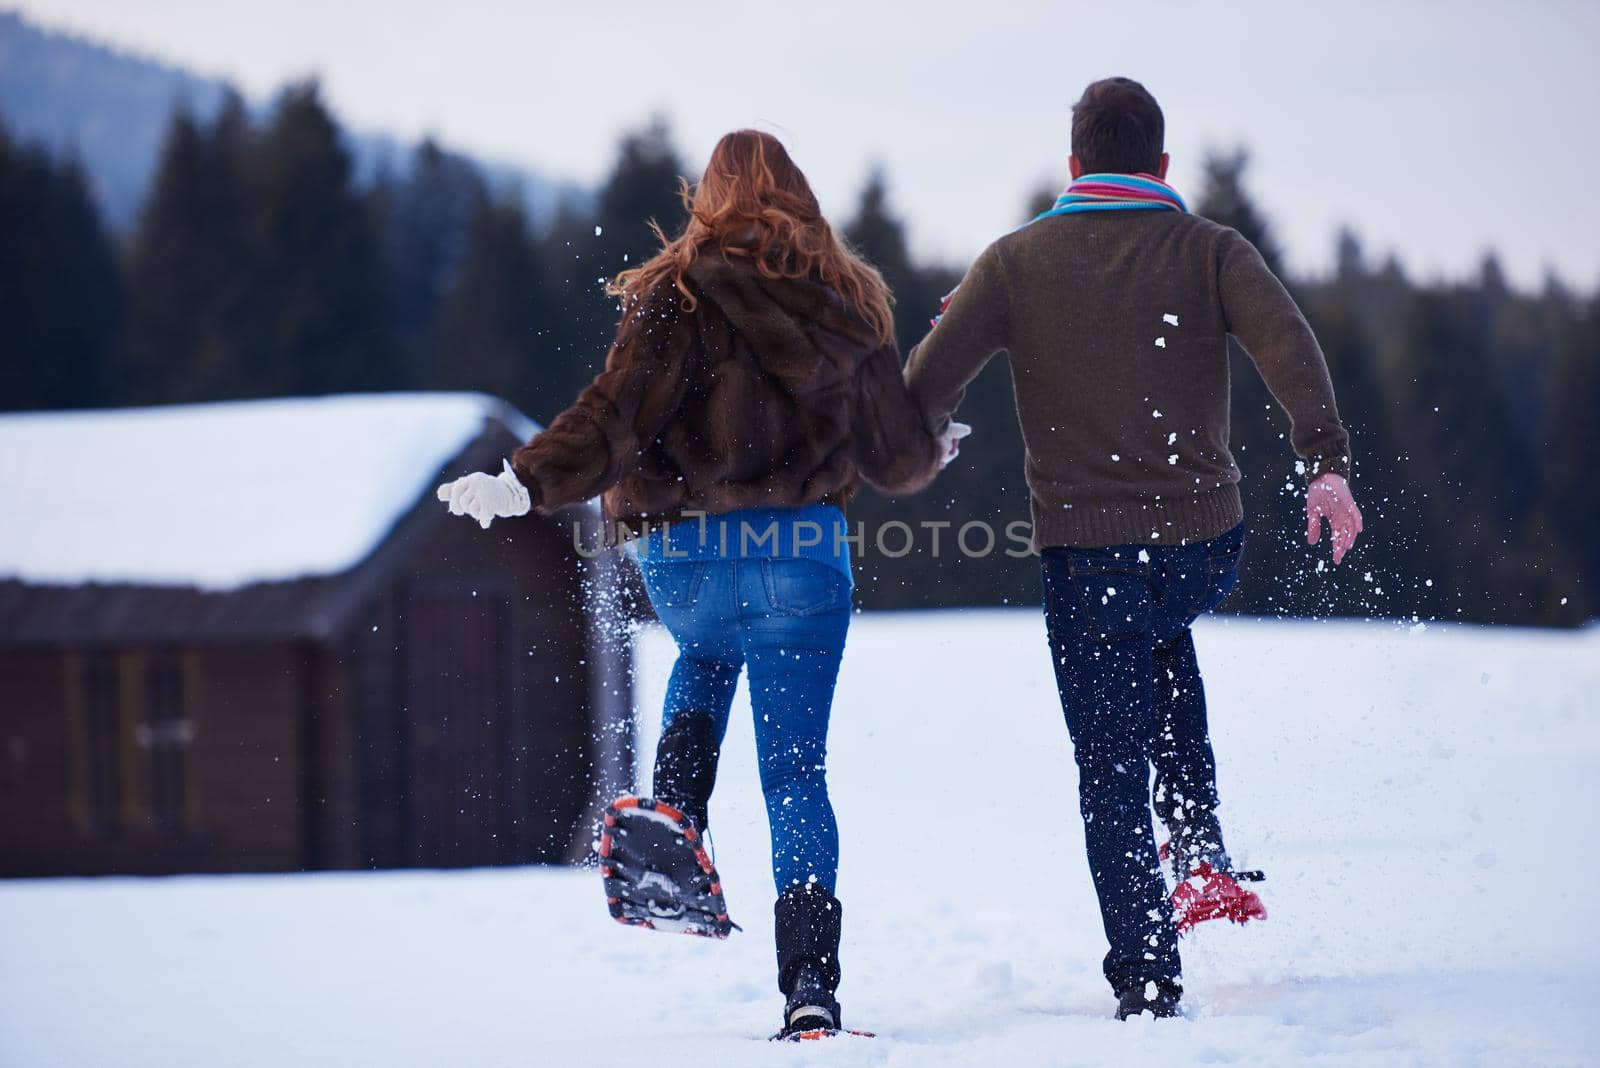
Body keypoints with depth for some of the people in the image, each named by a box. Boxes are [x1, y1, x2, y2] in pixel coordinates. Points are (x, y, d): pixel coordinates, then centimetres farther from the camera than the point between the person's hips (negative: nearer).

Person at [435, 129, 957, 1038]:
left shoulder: (678, 294, -3)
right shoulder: (851, 304, 7)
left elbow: (618, 418, -14)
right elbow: (898, 458, 13)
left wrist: (526, 485, -15)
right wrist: (936, 453, 34)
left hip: (687, 555, -1)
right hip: (808, 556, 1)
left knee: (704, 662, 33)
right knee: (797, 771, 5)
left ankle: (676, 813, 7)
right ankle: (811, 975, -8)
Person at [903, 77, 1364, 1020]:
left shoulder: (1018, 261, 2)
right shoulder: (1209, 251, 2)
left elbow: (926, 386, -3)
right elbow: (1289, 345, -15)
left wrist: (929, 437, 17)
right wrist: (1326, 462, -22)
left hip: (1086, 552, -2)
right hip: (1207, 546, 2)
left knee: (1112, 774, 6)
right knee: (1162, 635, 36)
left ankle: (1150, 983, -1)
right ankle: (1202, 849, 22)